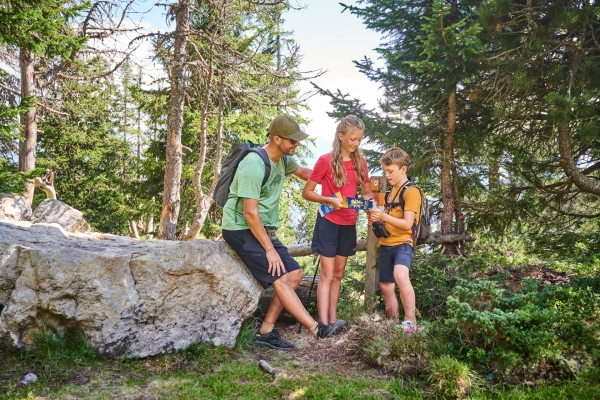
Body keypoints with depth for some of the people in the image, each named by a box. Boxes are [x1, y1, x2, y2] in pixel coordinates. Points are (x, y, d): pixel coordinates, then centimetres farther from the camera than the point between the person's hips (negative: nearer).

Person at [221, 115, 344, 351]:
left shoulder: (283, 160, 4)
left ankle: (266, 332, 6)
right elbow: (250, 213, -23)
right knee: (281, 279, -15)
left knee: (295, 274, 1)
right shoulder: (254, 165, -23)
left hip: (264, 229, 9)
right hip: (242, 230, -9)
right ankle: (316, 329, -8)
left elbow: (303, 172, 28)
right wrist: (269, 249, -18)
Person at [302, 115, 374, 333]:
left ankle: (333, 320, 21)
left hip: (348, 224, 5)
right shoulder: (326, 160, -12)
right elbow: (306, 192, -9)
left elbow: (367, 192, 13)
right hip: (328, 223, -5)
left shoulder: (360, 162, 3)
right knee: (327, 275, -5)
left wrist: (366, 201, -10)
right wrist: (330, 200, -23)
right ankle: (324, 324, -3)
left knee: (338, 274, 12)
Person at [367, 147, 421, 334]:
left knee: (400, 275, -33)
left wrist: (383, 216, -26)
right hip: (386, 243, 9)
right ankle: (393, 324, 25)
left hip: (402, 243, -8)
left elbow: (407, 224, -17)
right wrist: (376, 215, 6)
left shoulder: (411, 191, -10)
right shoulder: (391, 190, 15)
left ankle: (411, 321, -26)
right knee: (386, 286, 11)